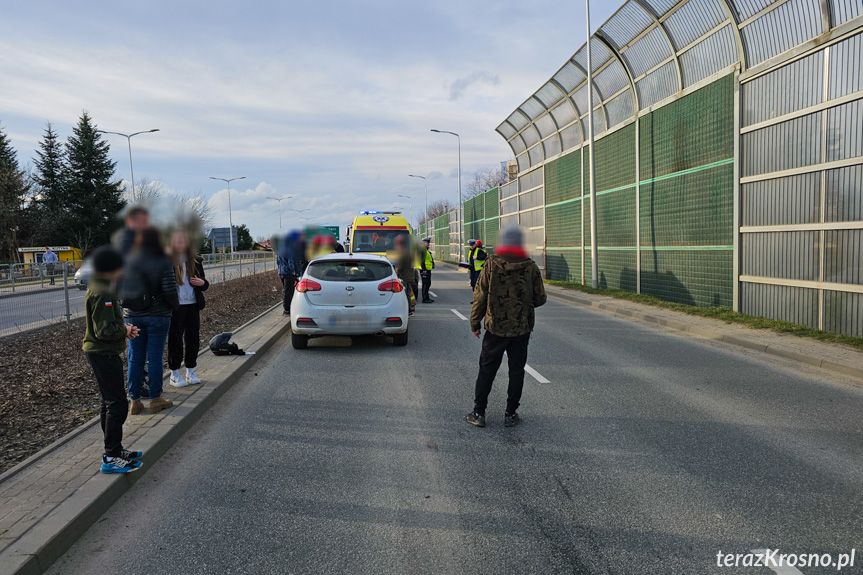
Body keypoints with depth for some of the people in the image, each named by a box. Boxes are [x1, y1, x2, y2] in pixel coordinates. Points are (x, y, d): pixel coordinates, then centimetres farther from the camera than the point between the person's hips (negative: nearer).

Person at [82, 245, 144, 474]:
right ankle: (111, 458, 1)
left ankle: (114, 450, 29)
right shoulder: (102, 293, -22)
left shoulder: (98, 288, 12)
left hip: (104, 354, 11)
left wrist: (124, 327, 5)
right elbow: (105, 330, -26)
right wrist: (125, 330, -10)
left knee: (110, 402, 18)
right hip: (104, 354, -11)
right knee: (116, 404, -6)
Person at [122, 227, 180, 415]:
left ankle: (134, 401, 16)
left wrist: (128, 305, 17)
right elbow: (170, 291, -15)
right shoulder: (163, 263, -10)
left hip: (132, 316, 3)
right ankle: (155, 399, 12)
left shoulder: (127, 262, 1)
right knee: (155, 357, 4)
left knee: (135, 358, 10)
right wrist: (176, 305, 2)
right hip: (157, 316, -3)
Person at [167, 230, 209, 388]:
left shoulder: (195, 261, 8)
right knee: (175, 340, 2)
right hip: (174, 307, -4)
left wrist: (202, 283, -8)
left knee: (193, 339, 7)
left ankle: (190, 371, 22)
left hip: (192, 305, 4)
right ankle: (174, 374, 15)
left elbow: (204, 283, 15)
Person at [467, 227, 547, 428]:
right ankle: (510, 414, 16)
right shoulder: (531, 267, -3)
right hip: (522, 329, 1)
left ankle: (479, 413, 12)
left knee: (487, 370, 8)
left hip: (495, 328, -1)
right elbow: (540, 298, 0)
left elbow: (480, 297, -7)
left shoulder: (491, 265, -7)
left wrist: (475, 323, 3)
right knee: (516, 371, 11)